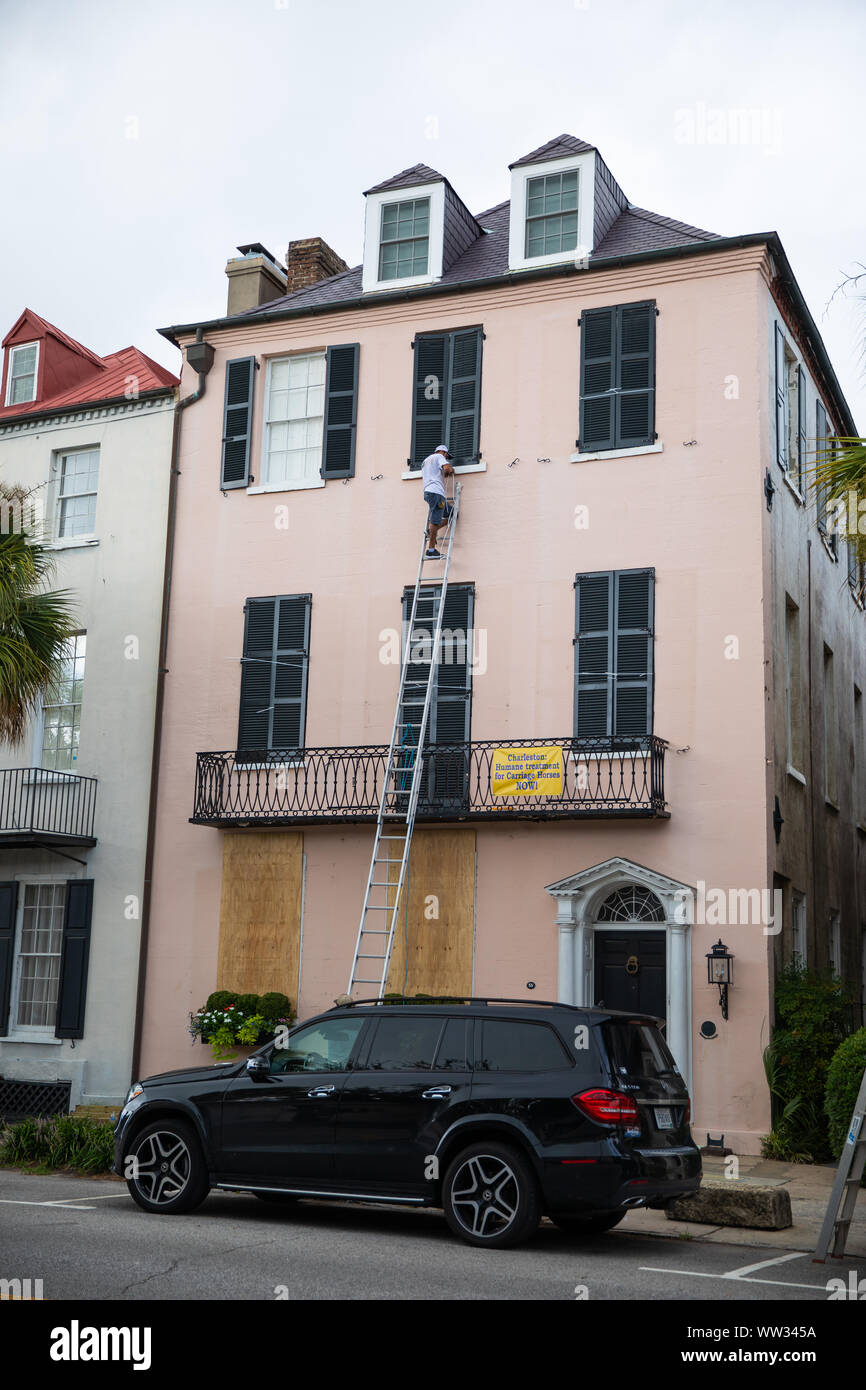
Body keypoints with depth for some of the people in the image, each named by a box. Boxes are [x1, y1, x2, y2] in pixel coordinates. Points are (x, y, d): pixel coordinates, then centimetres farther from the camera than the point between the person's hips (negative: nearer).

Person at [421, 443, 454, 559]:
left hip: (427, 492, 9)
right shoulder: (439, 456, 6)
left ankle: (431, 531, 2)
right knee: (435, 521, -12)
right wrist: (451, 469, 11)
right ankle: (431, 551, -16)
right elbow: (446, 468, -11)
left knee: (452, 513, 14)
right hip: (436, 492, -9)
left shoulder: (425, 461, 33)